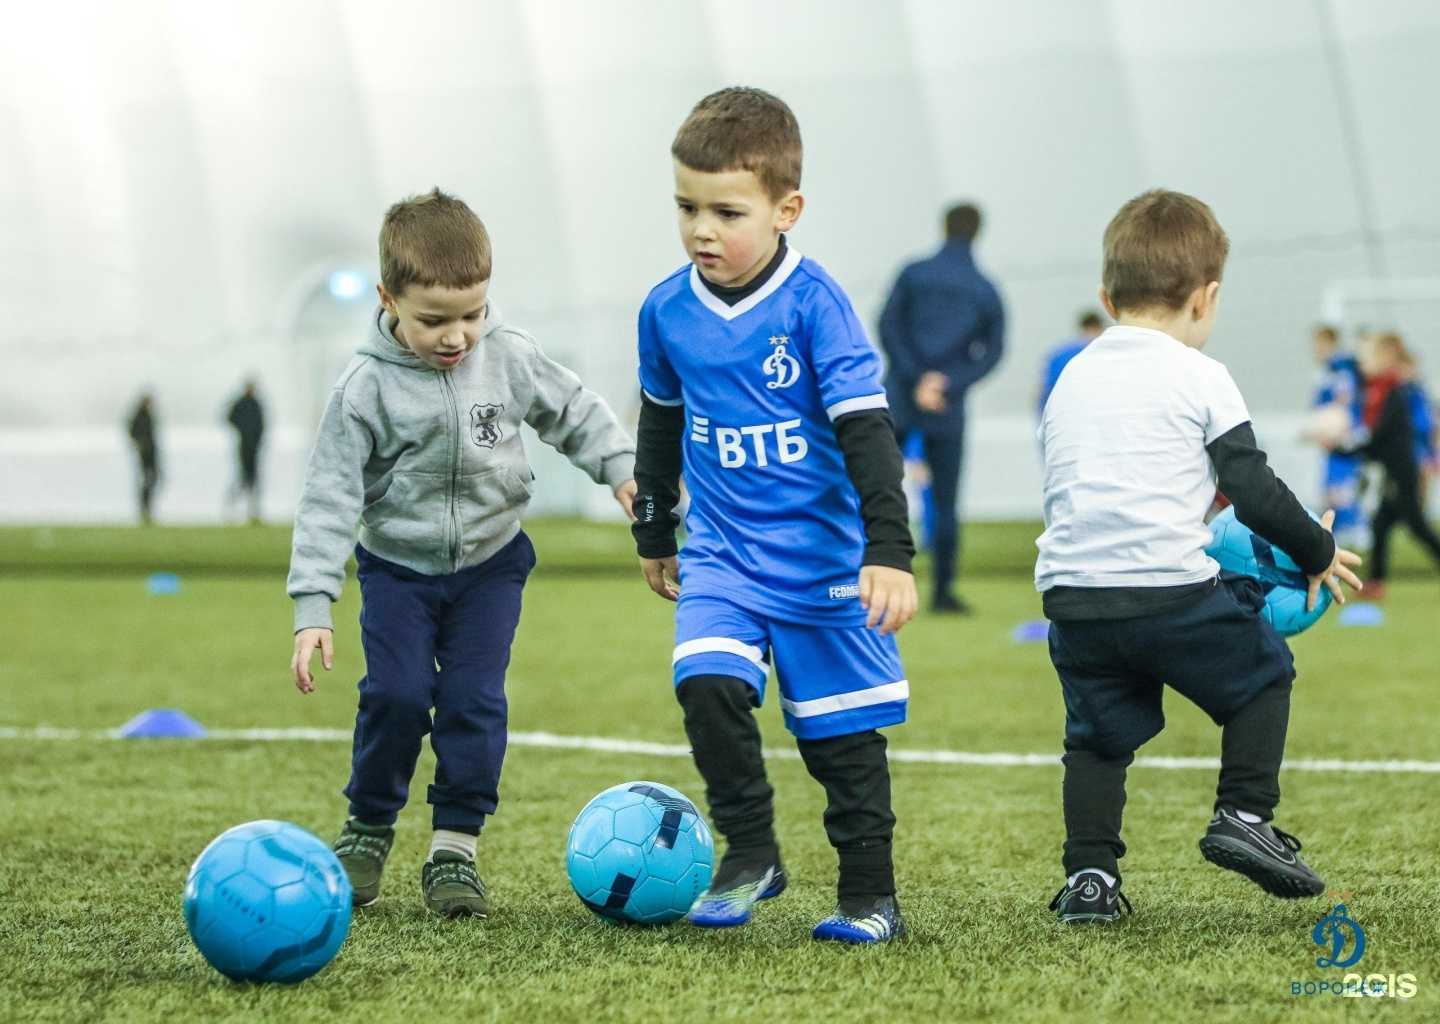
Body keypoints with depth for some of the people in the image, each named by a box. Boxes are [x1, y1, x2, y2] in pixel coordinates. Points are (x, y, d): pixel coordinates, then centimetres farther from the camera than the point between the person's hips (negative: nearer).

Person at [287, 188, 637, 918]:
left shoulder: (508, 357, -12)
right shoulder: (366, 390, -18)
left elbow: (571, 411, 8)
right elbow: (329, 497, -17)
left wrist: (622, 469, -1)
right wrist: (312, 607, -20)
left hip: (490, 561, 2)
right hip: (398, 564, -2)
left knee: (475, 699, -7)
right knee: (396, 693, -12)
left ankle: (455, 848, 2)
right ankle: (368, 829, 9)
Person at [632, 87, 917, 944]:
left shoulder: (813, 303, -14)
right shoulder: (667, 311, 0)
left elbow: (866, 430, -15)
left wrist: (889, 551, -22)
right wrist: (654, 533, 26)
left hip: (823, 554, -3)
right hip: (723, 552, 3)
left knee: (841, 729, 4)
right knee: (708, 684, -20)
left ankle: (870, 895, 18)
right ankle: (751, 855, -3)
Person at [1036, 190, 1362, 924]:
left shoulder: (1071, 381, 17)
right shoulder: (1199, 377, -1)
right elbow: (1255, 493, -3)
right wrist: (1317, 552, 13)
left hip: (1072, 592, 5)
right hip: (1171, 591, -5)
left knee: (1097, 734, 17)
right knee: (1262, 671, 19)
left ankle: (1088, 875, 6)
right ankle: (1244, 817, 11)